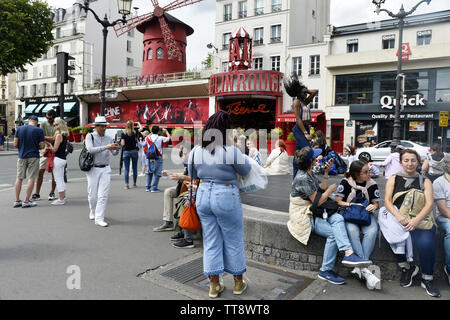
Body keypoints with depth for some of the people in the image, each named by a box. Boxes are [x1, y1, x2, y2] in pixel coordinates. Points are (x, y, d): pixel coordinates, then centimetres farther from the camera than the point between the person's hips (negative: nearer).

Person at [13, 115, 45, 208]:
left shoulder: (19, 129, 3)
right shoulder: (39, 130, -7)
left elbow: (15, 144, 1)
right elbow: (42, 146, -8)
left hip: (22, 156, 4)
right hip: (33, 156, -4)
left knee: (19, 178, 13)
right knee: (31, 179, 1)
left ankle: (17, 200, 15)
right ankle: (26, 201, 1)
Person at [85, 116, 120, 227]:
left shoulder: (108, 138, 6)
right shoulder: (90, 136, -3)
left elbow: (114, 153, 2)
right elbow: (90, 149, -19)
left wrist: (117, 149, -21)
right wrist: (105, 147, -29)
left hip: (105, 169, 2)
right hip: (93, 169, -2)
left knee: (103, 195, -5)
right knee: (92, 195, 6)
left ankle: (99, 218, -1)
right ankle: (93, 212, 34)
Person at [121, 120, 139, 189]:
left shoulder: (123, 133, -4)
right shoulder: (135, 133, -5)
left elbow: (122, 144, -10)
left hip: (126, 152, 0)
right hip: (134, 151, 0)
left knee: (126, 169, 3)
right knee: (134, 168, 10)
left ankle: (126, 184, -2)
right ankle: (134, 183, 17)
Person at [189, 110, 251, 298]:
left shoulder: (196, 152, -1)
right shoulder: (231, 151, -17)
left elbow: (192, 175, 12)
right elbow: (246, 170, -1)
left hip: (203, 196, 5)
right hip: (226, 197, -4)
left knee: (210, 242, 15)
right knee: (233, 241, 13)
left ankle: (214, 285, 24)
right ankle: (238, 283, 29)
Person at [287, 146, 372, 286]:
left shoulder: (310, 174, 11)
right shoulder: (302, 179, -20)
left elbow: (323, 188, 20)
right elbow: (318, 201, -17)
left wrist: (326, 172, 10)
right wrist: (331, 190, -2)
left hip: (313, 211, 8)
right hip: (303, 215, -8)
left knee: (338, 219, -19)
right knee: (333, 233, -22)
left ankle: (349, 254, -31)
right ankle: (325, 270, -14)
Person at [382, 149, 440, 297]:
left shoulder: (425, 181, 14)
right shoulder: (394, 179, 15)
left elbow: (429, 204, 0)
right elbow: (387, 201, 3)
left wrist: (416, 220, -20)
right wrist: (399, 216, -18)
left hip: (420, 220, 0)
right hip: (398, 219, 0)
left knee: (426, 242, -31)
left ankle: (427, 279, -9)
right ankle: (407, 267, -6)